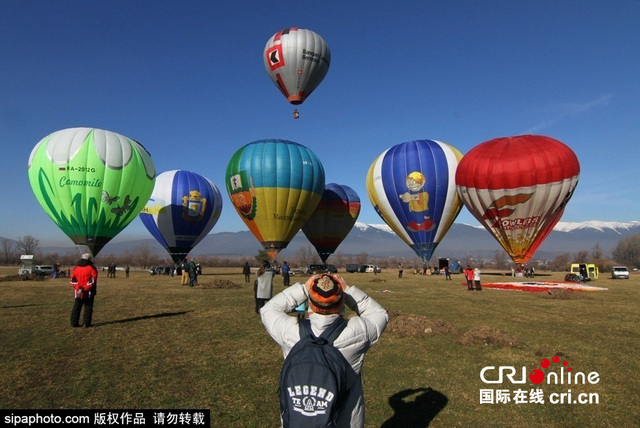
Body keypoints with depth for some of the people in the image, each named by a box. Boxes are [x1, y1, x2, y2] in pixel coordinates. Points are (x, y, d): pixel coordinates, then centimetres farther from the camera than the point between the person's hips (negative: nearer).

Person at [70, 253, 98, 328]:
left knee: (76, 307, 14)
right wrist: (85, 288, -8)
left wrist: (78, 288, -6)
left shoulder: (76, 268, 8)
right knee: (88, 308, 4)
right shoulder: (91, 268, -6)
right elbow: (93, 280, -14)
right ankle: (86, 323, 2)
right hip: (89, 292, -4)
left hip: (78, 292, 4)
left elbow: (73, 280, 2)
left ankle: (74, 323, 16)